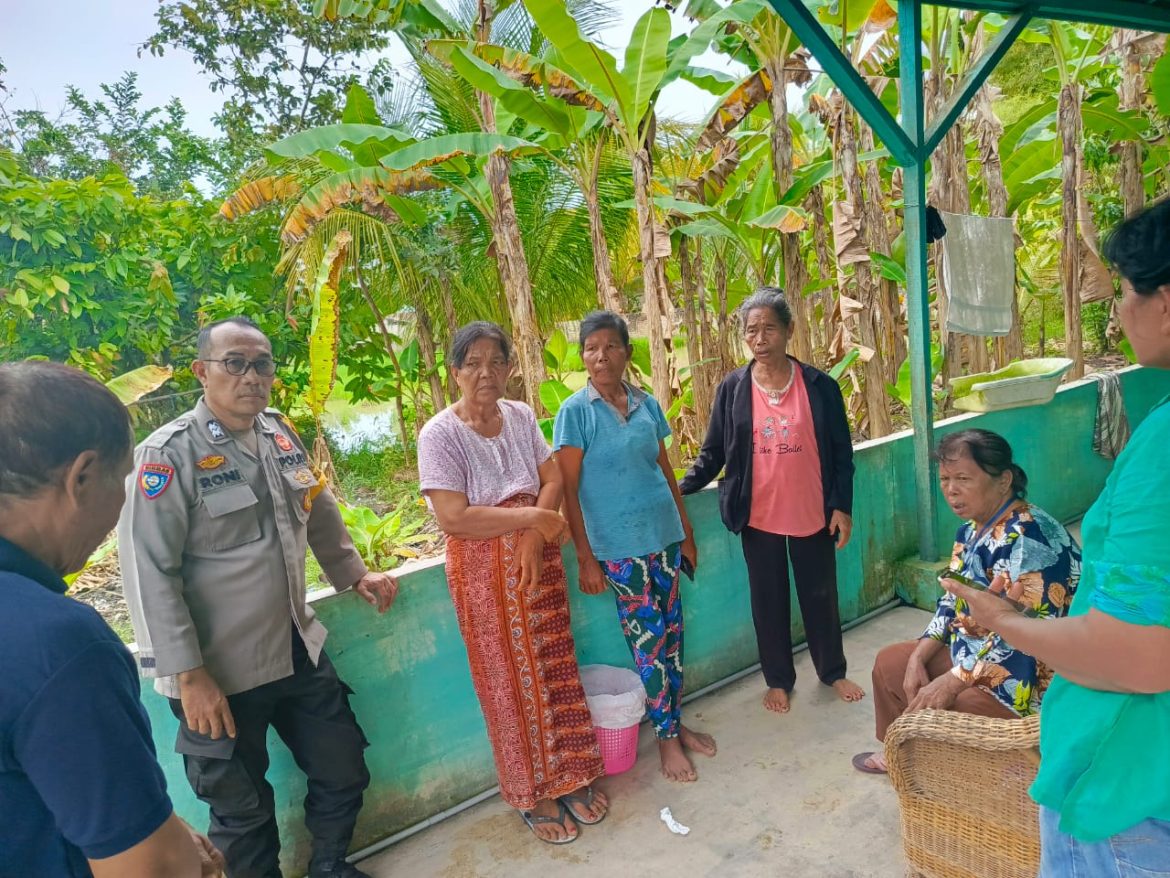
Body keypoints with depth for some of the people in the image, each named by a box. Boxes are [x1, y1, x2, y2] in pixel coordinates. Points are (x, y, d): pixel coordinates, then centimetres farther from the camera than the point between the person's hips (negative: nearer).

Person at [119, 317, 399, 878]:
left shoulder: (281, 434, 1)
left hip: (298, 651, 6)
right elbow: (150, 575, -17)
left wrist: (353, 575, 16)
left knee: (344, 771, 18)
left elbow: (319, 513, 16)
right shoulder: (169, 454, -17)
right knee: (242, 810, 14)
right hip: (218, 675, -6)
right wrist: (188, 675, -17)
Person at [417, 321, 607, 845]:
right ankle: (533, 796, 29)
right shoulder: (439, 434, -15)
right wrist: (533, 517, -17)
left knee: (555, 670, 13)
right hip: (485, 572, -4)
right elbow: (454, 518, -21)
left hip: (537, 560, 4)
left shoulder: (521, 416, 1)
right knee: (511, 681, 9)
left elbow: (554, 478, 2)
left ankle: (571, 779, 34)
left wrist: (535, 536, -14)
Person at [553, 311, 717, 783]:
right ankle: (666, 736, 23)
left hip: (664, 535, 5)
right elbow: (568, 489, -10)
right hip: (619, 545, -5)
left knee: (672, 633, 13)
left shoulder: (647, 403, 5)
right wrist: (585, 558, -11)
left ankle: (676, 721, 32)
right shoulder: (575, 412, -9)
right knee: (649, 640, 4)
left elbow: (665, 469, 13)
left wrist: (686, 531, 14)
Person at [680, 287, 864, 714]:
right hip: (759, 518, 0)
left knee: (820, 595, 16)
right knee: (769, 601, 13)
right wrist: (683, 487, -13)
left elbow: (841, 451, 1)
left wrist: (842, 506, -2)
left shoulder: (819, 385, -5)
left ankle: (833, 671, 40)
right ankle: (778, 679, 33)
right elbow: (714, 451, -1)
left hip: (812, 515, 0)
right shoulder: (732, 388, -5)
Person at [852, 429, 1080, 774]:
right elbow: (952, 602, 10)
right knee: (890, 663, 13)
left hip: (1027, 681, -10)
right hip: (973, 656, 10)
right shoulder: (972, 530, 4)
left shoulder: (1027, 537, -26)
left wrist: (952, 681, -28)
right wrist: (918, 658, -2)